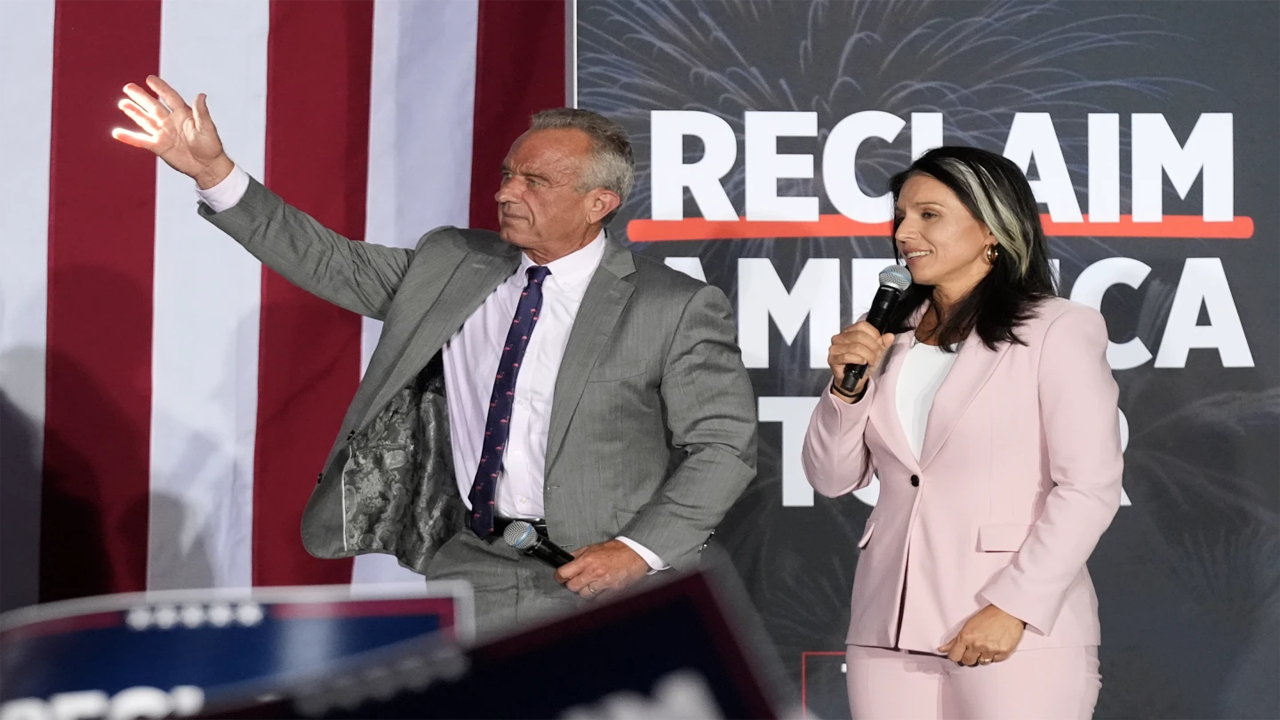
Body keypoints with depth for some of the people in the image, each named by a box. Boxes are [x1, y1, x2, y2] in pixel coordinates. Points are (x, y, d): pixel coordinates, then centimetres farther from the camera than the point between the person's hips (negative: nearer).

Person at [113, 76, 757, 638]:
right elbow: (331, 263, 9)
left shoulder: (677, 308, -4)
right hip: (470, 560, 4)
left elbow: (724, 445, -4)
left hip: (602, 564, -3)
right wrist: (214, 171, 0)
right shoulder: (450, 264, 10)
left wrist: (639, 550, -15)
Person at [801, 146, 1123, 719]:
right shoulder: (892, 336, 13)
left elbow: (1089, 486, -9)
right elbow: (832, 478, 15)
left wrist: (1013, 607, -15)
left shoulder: (1058, 330, -3)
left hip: (1018, 635, -5)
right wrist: (847, 388, -2)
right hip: (890, 630, 5)